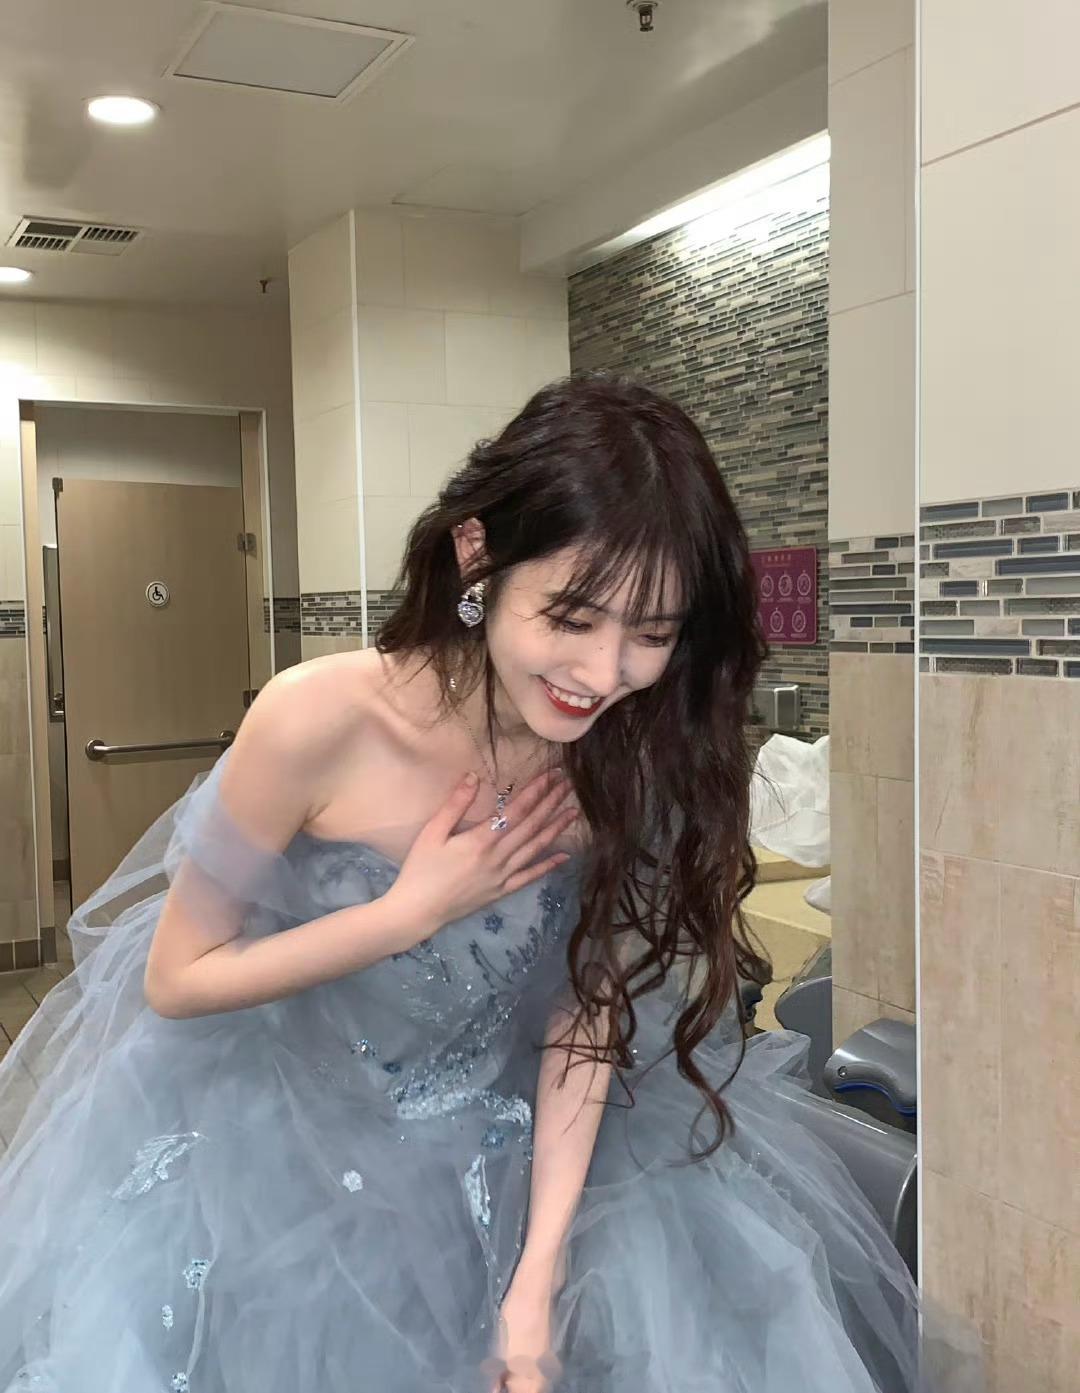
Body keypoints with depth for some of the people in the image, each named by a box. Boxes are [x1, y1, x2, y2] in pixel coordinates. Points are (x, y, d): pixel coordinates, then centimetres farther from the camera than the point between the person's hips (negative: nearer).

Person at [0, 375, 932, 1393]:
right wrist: (416, 911, -25)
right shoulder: (320, 720, -27)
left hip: (507, 1131, 2)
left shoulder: (638, 753, -17)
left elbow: (591, 1009, -9)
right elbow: (175, 979, -15)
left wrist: (539, 1274, -15)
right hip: (273, 1129, -2)